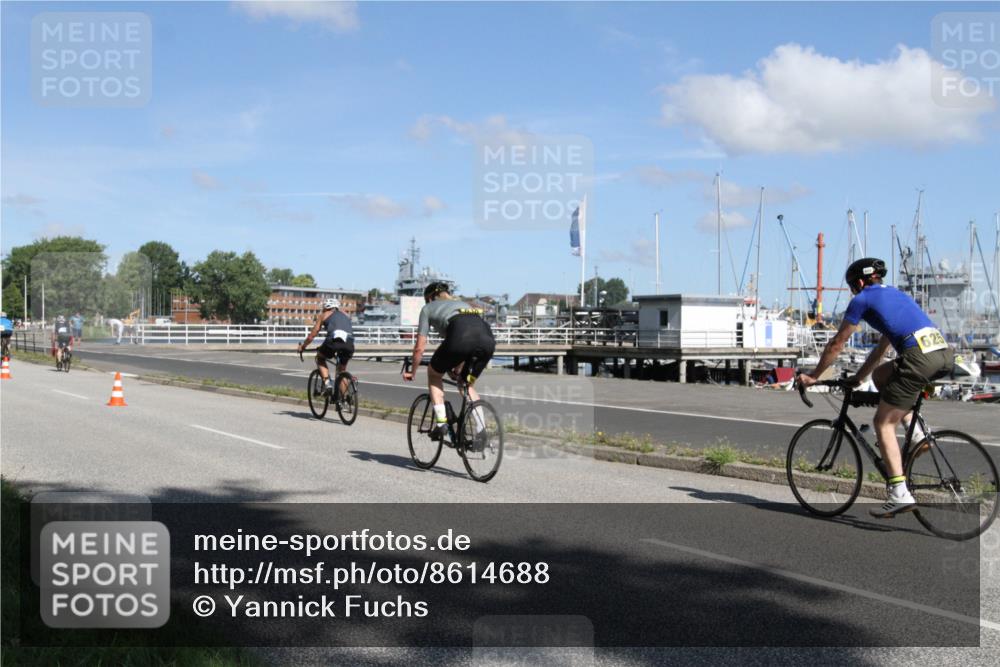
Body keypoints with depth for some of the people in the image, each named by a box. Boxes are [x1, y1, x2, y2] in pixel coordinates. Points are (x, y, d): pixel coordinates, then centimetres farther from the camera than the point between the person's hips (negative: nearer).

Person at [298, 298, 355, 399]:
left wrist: (302, 346, 37)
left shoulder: (323, 315, 24)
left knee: (320, 358, 25)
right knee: (342, 370, 25)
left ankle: (327, 383, 5)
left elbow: (312, 335, 22)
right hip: (349, 343, 3)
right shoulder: (345, 316, 34)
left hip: (334, 340, -3)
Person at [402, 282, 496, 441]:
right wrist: (458, 369, 58)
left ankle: (441, 422, 11)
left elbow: (420, 347, 23)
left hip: (460, 338, -5)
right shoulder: (463, 304, 41)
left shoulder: (428, 308, 27)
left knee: (434, 374, 23)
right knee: (468, 385, 27)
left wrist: (412, 372, 39)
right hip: (488, 340, 5)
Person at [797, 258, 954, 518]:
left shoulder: (862, 299, 9)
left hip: (919, 357, -8)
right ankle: (916, 434, 17)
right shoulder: (895, 294, 32)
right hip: (945, 353, 8)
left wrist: (812, 376, 23)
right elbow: (882, 347, 38)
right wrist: (858, 377, 45)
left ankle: (900, 495, -2)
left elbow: (836, 345, 13)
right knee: (880, 374, 30)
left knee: (883, 423, 4)